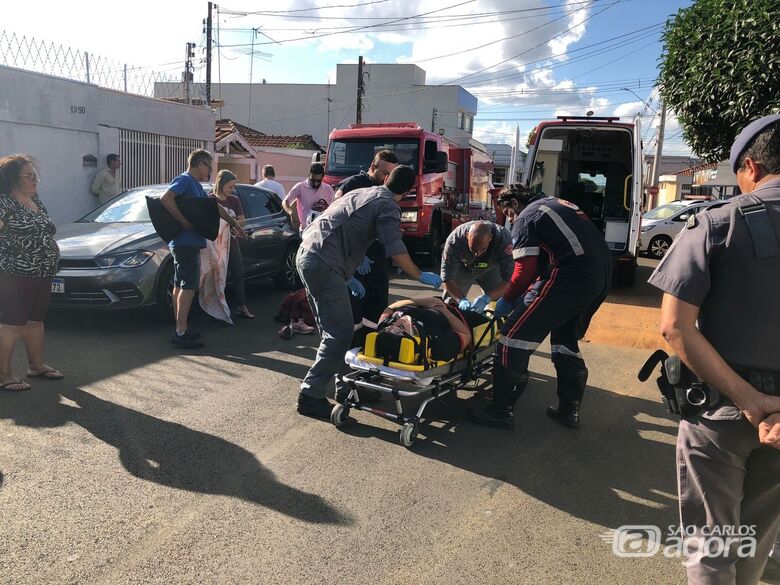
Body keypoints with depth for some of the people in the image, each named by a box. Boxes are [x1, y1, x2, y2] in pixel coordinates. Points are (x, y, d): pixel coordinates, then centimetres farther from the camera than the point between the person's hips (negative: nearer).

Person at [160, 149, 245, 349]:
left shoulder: (196, 186, 20)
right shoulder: (184, 180, -10)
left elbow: (215, 207, 28)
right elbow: (166, 198, -27)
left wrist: (235, 224, 32)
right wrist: (183, 221, -23)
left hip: (186, 243, 10)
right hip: (186, 242, -10)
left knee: (180, 285, 12)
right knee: (189, 286, -9)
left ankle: (180, 329, 19)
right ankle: (181, 333, -7)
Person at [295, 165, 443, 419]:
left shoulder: (360, 193, 24)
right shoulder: (388, 206, -2)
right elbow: (396, 252, -10)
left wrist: (348, 277, 30)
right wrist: (421, 276, 7)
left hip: (306, 255, 10)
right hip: (324, 264, -10)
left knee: (332, 329, 17)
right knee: (340, 333, -6)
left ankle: (345, 384, 27)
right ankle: (310, 396, -5)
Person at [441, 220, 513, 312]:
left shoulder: (503, 239, -39)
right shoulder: (455, 240, -39)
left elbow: (507, 280, -38)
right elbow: (447, 278, -31)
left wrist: (486, 299, -51)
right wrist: (462, 300, -45)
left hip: (490, 269, 0)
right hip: (462, 268, 0)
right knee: (450, 302, -6)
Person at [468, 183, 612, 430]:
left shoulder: (525, 218, 3)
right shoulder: (560, 204, 28)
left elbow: (525, 270, -7)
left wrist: (507, 301, 9)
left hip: (571, 278, -9)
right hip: (602, 276, 9)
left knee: (514, 336, -1)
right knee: (566, 339, 25)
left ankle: (500, 410, 5)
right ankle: (569, 409, 30)